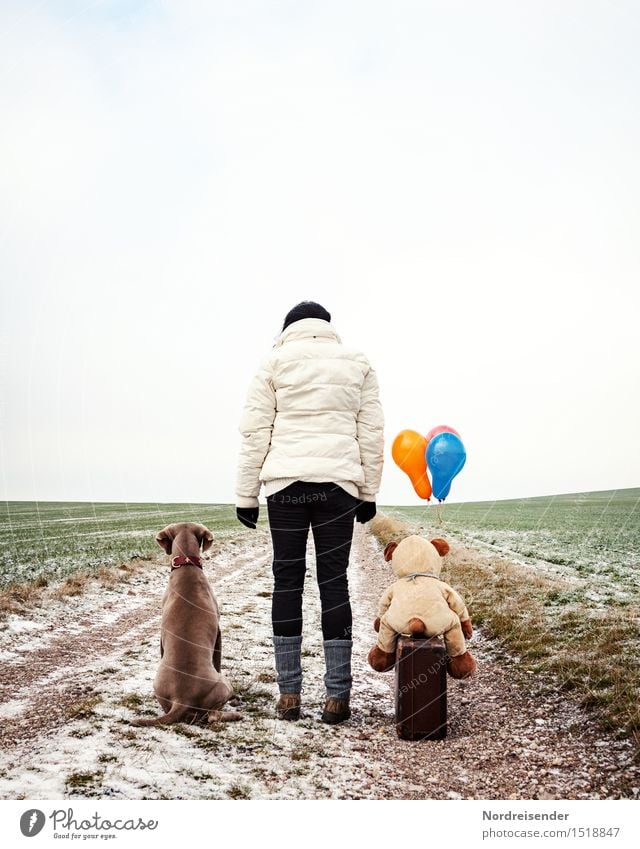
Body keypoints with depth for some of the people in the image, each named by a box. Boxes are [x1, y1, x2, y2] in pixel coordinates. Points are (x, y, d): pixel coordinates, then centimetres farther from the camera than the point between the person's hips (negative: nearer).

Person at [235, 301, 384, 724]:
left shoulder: (275, 362, 8)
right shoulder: (357, 363, 12)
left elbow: (255, 433, 3)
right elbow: (371, 433, 9)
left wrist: (246, 495, 6)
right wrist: (369, 492, 13)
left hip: (285, 483, 0)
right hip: (338, 483, 1)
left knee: (287, 581, 6)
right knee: (334, 581, 4)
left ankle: (289, 694, 9)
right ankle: (338, 696, 5)